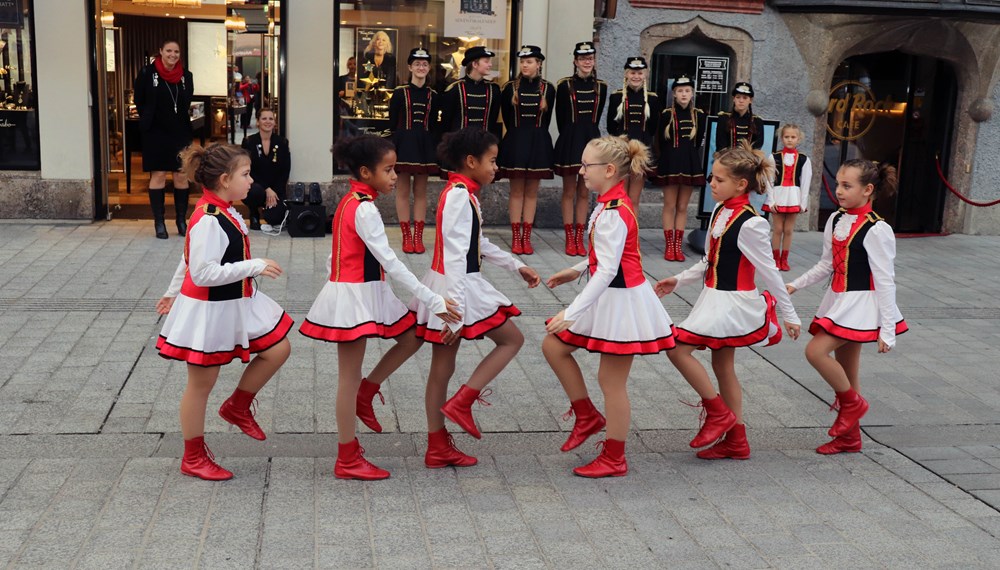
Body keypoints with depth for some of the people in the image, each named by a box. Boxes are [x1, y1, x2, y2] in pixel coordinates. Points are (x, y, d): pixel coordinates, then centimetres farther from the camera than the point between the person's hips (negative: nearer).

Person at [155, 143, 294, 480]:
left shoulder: (221, 213, 5)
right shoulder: (209, 221, -25)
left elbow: (188, 260, 16)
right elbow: (203, 273, -30)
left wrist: (173, 292, 27)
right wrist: (254, 266, -28)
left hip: (237, 304, 9)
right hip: (209, 311, -9)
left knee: (278, 349, 9)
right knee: (201, 385, 6)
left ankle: (237, 407, 26)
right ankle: (193, 459, 22)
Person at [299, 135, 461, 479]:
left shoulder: (350, 202, 9)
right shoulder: (365, 209, -20)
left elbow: (335, 255, 14)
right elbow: (390, 261, -24)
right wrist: (432, 300, -24)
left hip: (362, 292, 9)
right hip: (354, 295, -9)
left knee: (412, 337, 12)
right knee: (350, 376, 0)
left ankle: (365, 394, 19)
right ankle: (347, 461, 12)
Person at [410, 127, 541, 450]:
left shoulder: (462, 193, 14)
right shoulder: (460, 196, -17)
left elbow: (479, 243, 25)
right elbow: (455, 255, -24)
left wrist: (516, 266, 28)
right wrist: (456, 309, -27)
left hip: (451, 286, 9)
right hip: (457, 287, -9)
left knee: (442, 367, 12)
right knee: (512, 339, 5)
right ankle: (461, 402, 1)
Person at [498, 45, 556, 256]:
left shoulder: (548, 89, 2)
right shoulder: (510, 88, 1)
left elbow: (546, 119, 9)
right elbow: (506, 118, 9)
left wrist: (535, 135, 9)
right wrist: (518, 135, 10)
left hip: (538, 142, 1)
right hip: (515, 141, -1)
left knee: (532, 191, 5)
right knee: (516, 191, 1)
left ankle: (526, 237, 10)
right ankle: (516, 237, 6)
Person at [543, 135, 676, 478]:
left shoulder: (612, 214, -24)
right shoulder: (611, 204, 6)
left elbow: (607, 271, -28)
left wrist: (571, 313, -28)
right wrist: (576, 271, 23)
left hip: (621, 300, -10)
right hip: (608, 298, 10)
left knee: (611, 381, 3)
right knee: (553, 345, 13)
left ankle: (614, 459, 19)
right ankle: (587, 416, 24)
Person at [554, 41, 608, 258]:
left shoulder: (600, 87, 6)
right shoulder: (564, 85, -3)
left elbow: (597, 116, 12)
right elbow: (561, 117, 1)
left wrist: (588, 133, 8)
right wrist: (571, 136, 4)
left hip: (591, 140, 3)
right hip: (569, 141, -3)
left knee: (584, 193, 6)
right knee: (569, 192, 3)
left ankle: (579, 238, 12)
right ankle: (570, 239, 7)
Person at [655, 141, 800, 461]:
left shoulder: (750, 224, -19)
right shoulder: (721, 211, 7)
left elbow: (769, 272, -14)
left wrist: (789, 314, -8)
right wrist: (679, 280, 9)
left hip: (732, 302, -9)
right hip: (715, 298, 9)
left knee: (678, 348, -12)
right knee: (723, 365, 13)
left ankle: (719, 413, 4)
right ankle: (736, 441, 23)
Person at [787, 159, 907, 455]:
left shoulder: (876, 230, -16)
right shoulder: (835, 221, 6)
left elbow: (885, 281, -15)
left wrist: (887, 330, -15)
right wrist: (796, 285, 6)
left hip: (860, 304, -8)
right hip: (838, 299, 8)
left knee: (816, 351, -19)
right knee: (845, 368, 14)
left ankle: (852, 402, 6)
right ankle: (850, 436, 26)